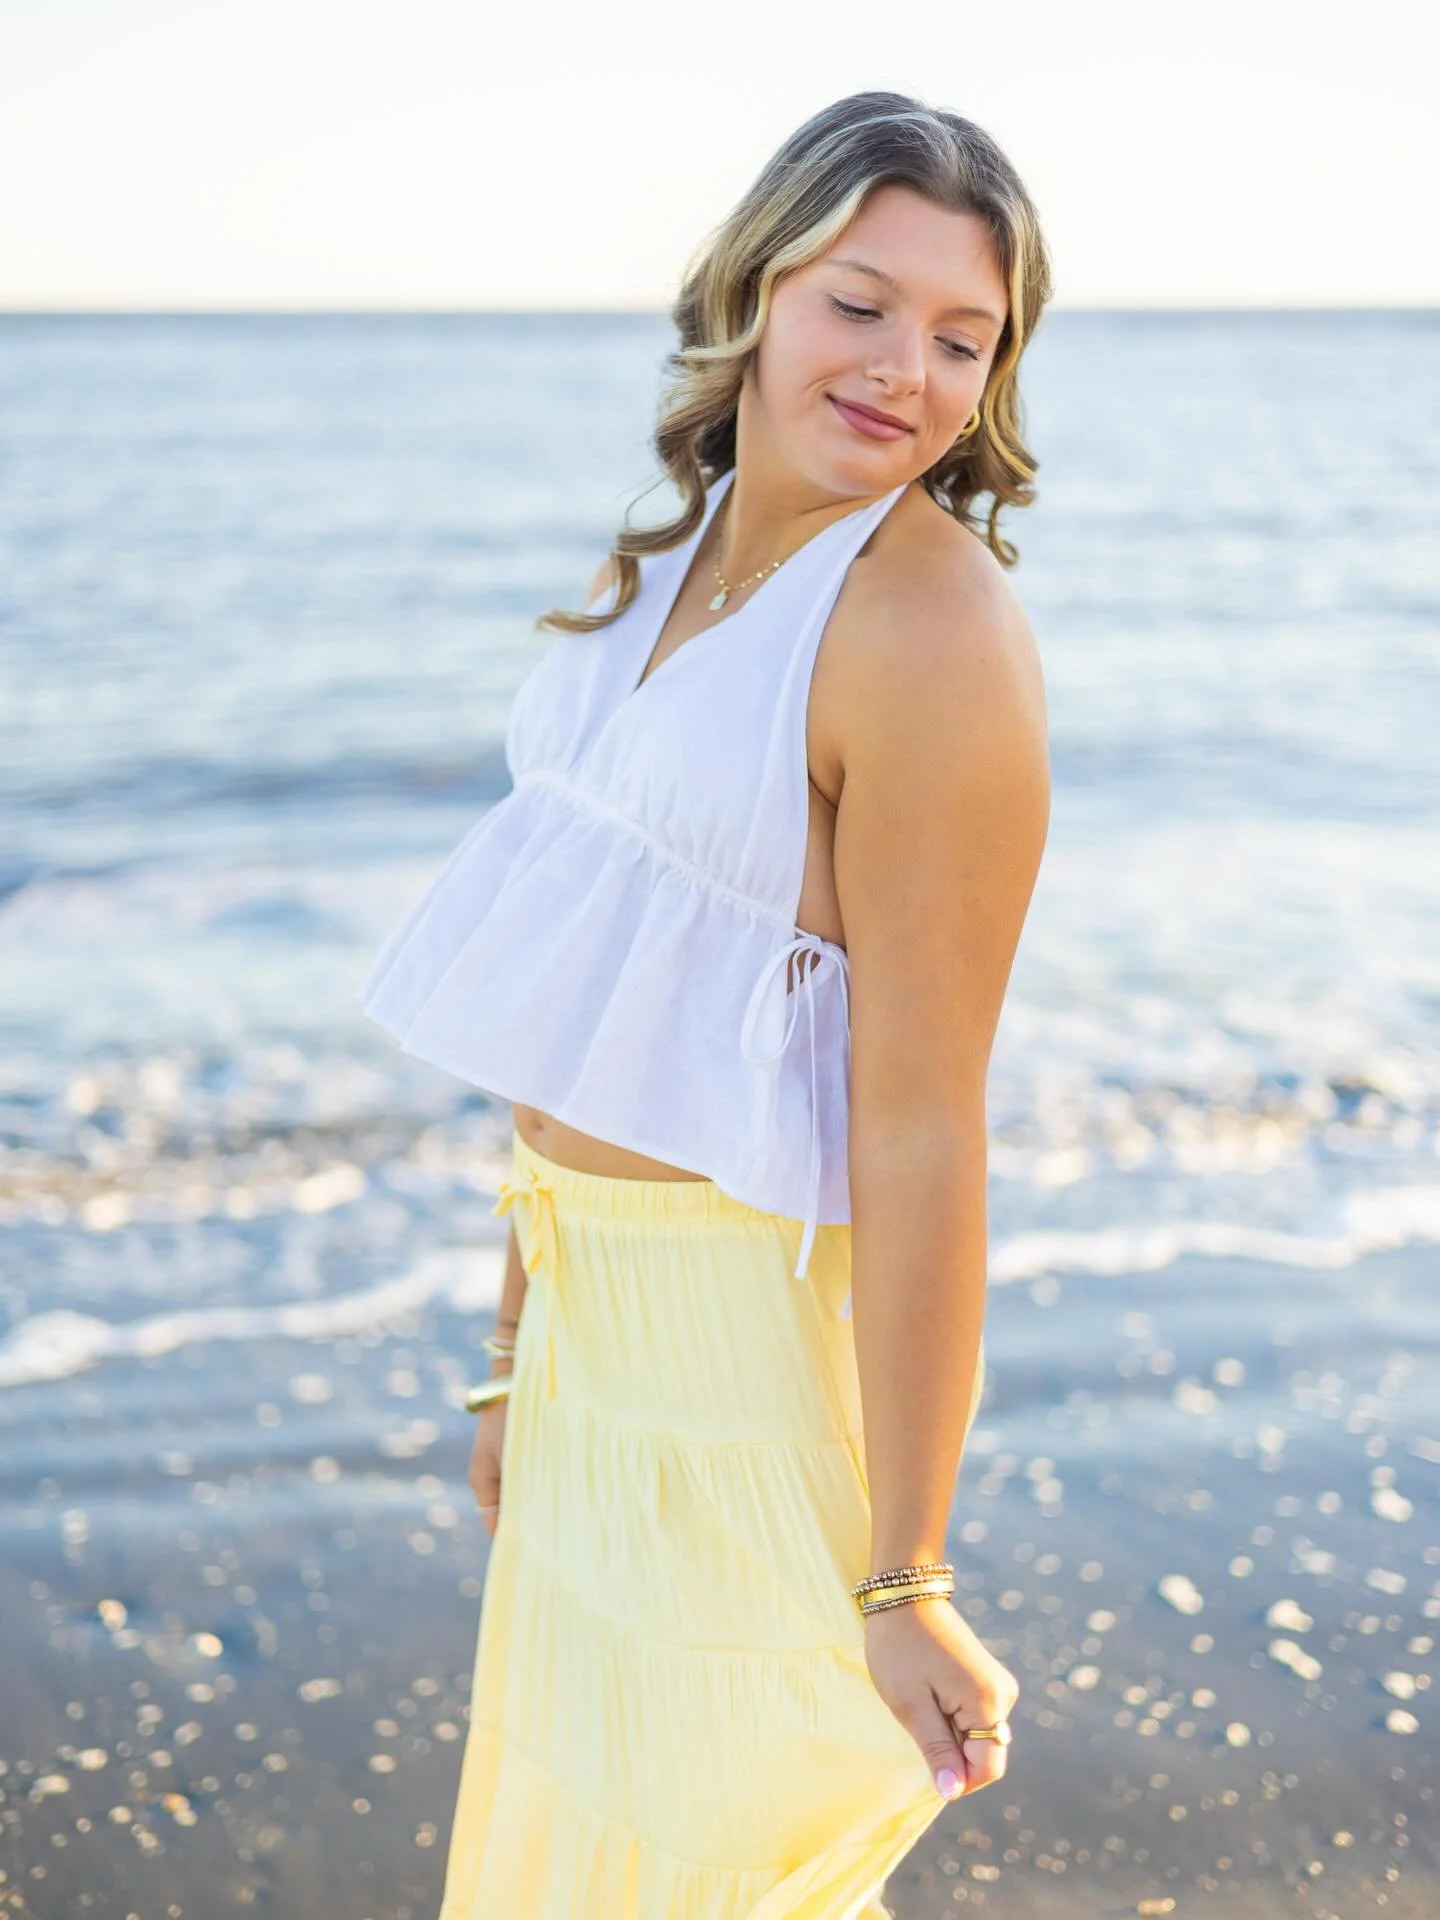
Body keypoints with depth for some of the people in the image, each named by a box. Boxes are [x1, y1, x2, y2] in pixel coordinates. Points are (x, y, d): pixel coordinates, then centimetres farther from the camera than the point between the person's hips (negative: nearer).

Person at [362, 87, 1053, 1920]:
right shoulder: (670, 571, 6)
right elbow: (575, 1012, 10)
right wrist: (517, 1352, 15)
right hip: (599, 1308, 8)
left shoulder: (934, 626, -19)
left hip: (761, 1335, -8)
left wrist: (907, 1581, -20)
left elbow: (922, 1130, -22)